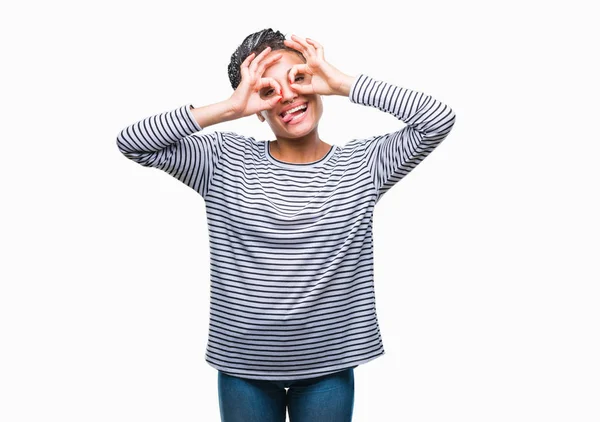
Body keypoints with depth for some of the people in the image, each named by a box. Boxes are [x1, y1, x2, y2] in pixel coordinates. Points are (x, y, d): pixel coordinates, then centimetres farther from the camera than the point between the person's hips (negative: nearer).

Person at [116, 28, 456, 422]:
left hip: (328, 365, 0)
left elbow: (439, 119, -15)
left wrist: (342, 83, -15)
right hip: (243, 365, 1)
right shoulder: (224, 160, -3)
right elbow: (132, 142, -10)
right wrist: (229, 107, -15)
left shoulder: (363, 163, -3)